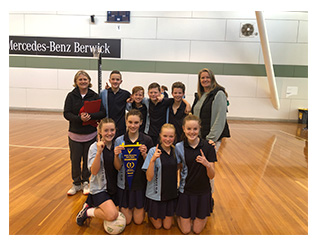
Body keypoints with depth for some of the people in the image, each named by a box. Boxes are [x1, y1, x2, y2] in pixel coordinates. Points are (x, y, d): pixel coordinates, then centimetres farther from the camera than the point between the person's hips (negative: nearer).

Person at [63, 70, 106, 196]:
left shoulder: (94, 96, -2)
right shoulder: (71, 96, -1)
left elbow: (102, 113, -6)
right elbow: (66, 113, -6)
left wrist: (90, 116, -23)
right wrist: (79, 118, -23)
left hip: (90, 134, 0)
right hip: (75, 134, 0)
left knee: (87, 160, 10)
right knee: (75, 160, 8)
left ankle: (85, 183, 29)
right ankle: (76, 184, 27)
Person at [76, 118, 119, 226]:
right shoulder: (94, 147, -14)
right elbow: (94, 171, -22)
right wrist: (99, 152, -34)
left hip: (113, 187, 6)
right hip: (99, 188, -6)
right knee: (112, 215, -24)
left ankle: (91, 202, 29)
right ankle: (87, 212, 6)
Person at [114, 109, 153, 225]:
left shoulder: (147, 140, -9)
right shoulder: (119, 141, -8)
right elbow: (118, 167, -7)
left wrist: (144, 155, -26)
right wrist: (116, 155, -27)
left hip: (141, 183, 0)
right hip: (124, 183, 0)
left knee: (138, 220, 8)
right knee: (126, 220, 8)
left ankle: (140, 207, 39)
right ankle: (127, 208, 39)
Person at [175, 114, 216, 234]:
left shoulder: (208, 146, -14)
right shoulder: (179, 147, -12)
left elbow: (211, 176, -13)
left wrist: (207, 164, -31)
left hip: (203, 192, 0)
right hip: (186, 191, 0)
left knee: (197, 230, 13)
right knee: (185, 230, 9)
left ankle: (208, 207, 38)